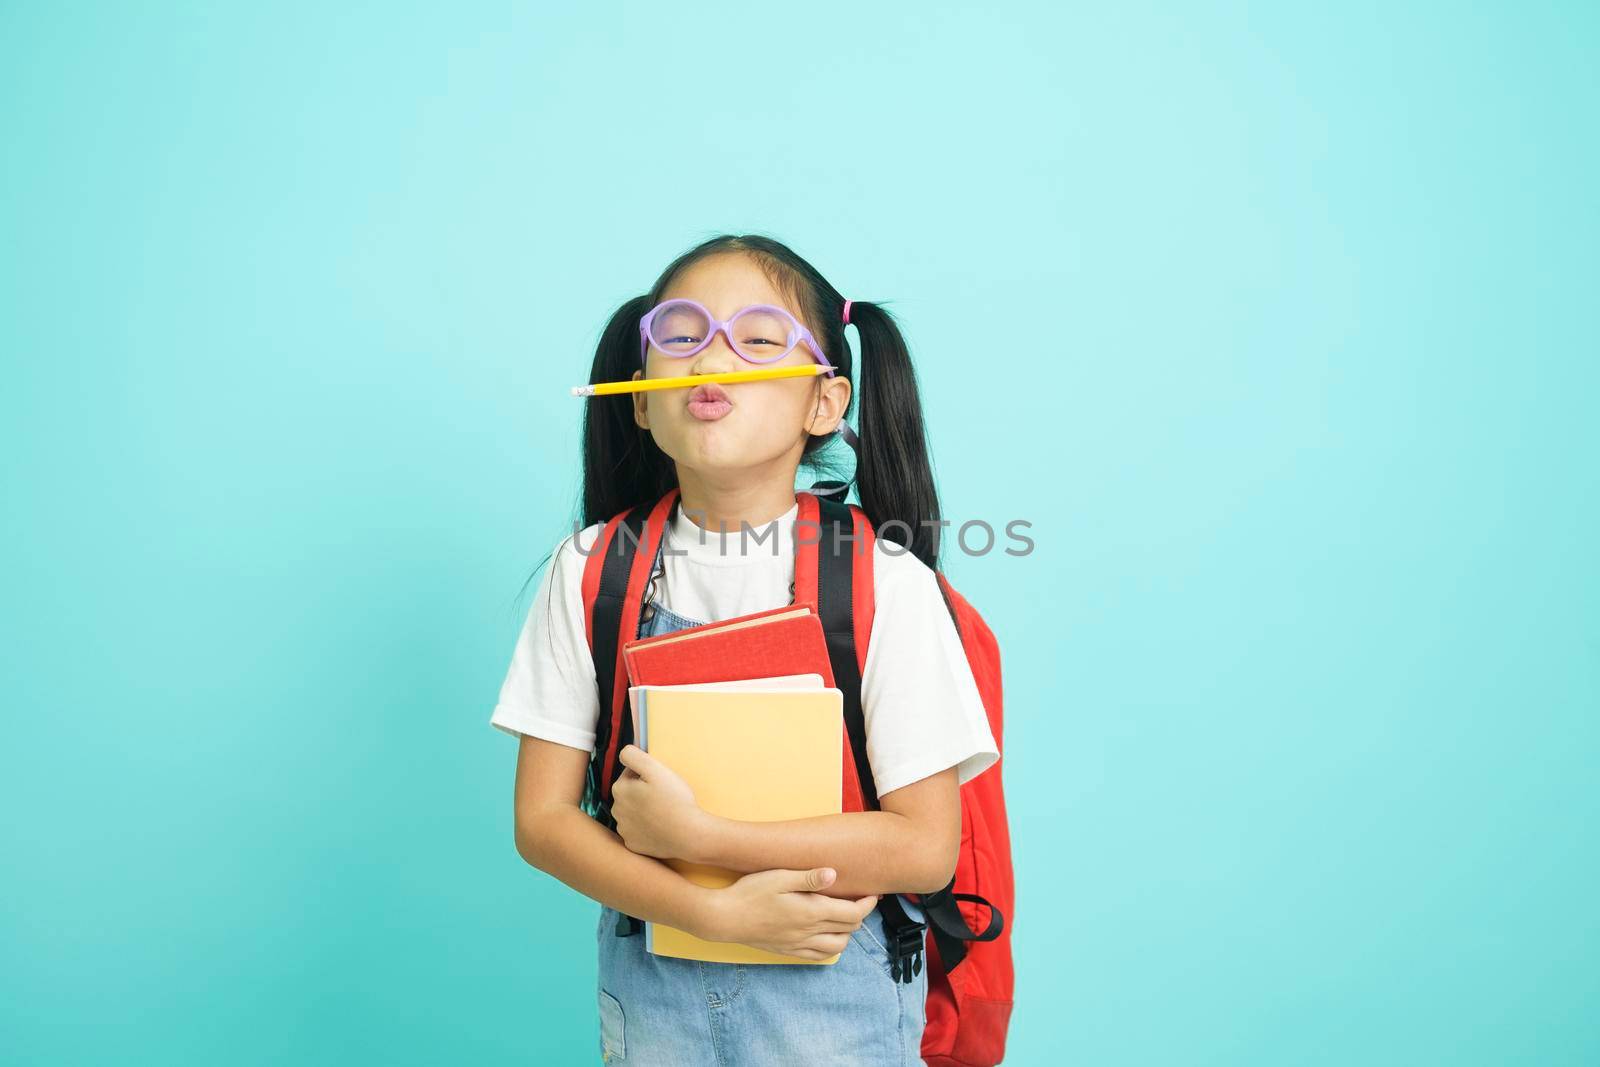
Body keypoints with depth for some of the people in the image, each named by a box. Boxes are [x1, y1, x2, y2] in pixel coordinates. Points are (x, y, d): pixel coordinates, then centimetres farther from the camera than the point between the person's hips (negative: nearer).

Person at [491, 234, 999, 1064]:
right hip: (649, 976, 2)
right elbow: (543, 818, -7)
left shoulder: (886, 581, -15)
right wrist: (716, 910, -19)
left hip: (833, 988, -2)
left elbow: (925, 845, -15)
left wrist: (697, 835, -20)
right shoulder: (591, 568, -7)